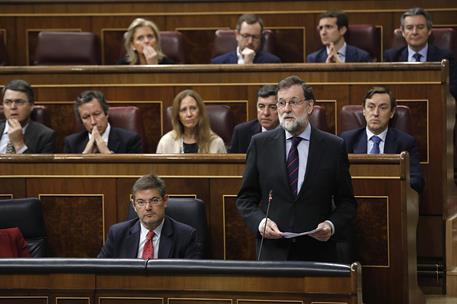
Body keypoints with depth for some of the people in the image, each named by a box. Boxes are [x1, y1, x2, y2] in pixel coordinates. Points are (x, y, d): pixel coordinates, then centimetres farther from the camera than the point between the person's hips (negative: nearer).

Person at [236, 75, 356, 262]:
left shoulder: (334, 147, 2)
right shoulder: (260, 144, 5)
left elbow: (346, 203, 6)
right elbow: (246, 198, 9)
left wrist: (331, 225, -13)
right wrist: (260, 222, -10)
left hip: (317, 254, 0)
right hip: (273, 252, 1)